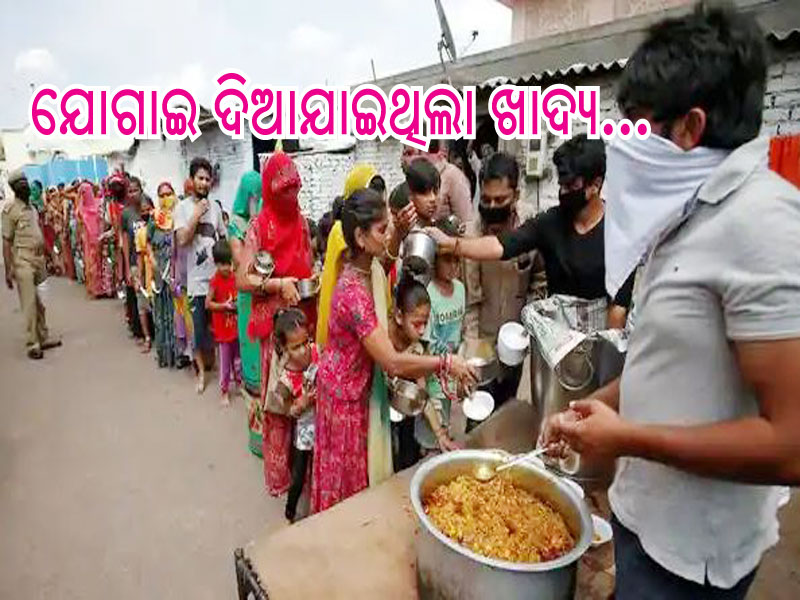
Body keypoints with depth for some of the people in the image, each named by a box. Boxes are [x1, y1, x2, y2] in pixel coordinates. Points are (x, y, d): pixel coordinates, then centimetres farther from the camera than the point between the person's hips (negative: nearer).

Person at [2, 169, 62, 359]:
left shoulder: (32, 207, 14)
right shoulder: (10, 209, -7)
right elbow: (6, 241, -9)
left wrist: (44, 260, 18)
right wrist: (8, 269, -14)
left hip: (38, 258, 7)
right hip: (22, 260, -7)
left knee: (39, 302, 12)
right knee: (29, 303, -6)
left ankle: (44, 338, 20)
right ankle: (32, 344, 0)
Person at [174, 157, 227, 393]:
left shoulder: (215, 206, 7)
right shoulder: (182, 207, -4)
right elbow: (182, 239, -15)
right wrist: (197, 214, -15)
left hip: (218, 276, 3)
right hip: (197, 278, -3)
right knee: (199, 327, 5)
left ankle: (216, 363, 31)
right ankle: (201, 371, 22)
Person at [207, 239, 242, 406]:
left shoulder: (234, 277, 0)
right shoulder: (215, 281, -14)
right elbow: (208, 304, -13)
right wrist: (225, 305, -22)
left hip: (236, 325, 5)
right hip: (222, 328, -5)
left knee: (238, 358, 18)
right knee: (225, 361, 5)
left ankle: (239, 383, 36)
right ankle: (224, 391, 19)